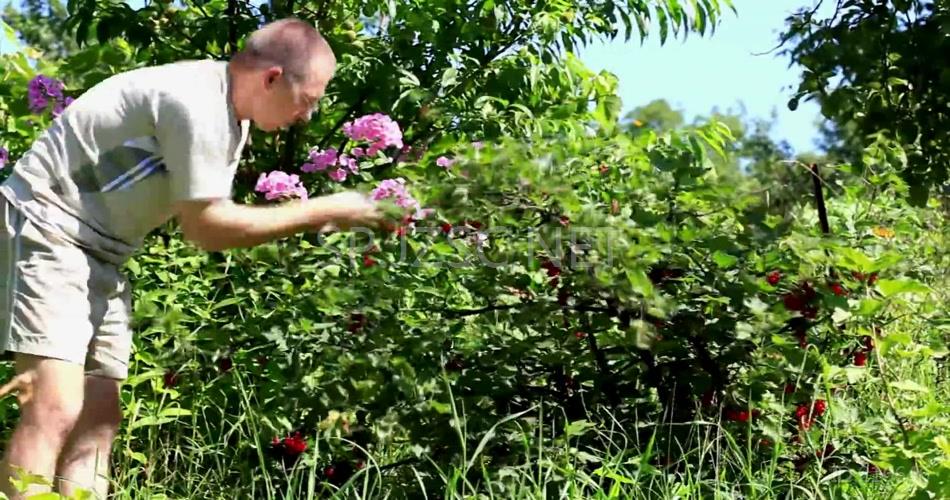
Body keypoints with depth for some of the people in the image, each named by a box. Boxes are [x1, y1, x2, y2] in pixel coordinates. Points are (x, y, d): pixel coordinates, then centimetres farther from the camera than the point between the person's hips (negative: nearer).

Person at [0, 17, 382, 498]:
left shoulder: (230, 115, 8)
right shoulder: (196, 104, -23)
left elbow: (208, 214, 12)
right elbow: (206, 227, -19)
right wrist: (321, 212, -14)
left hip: (99, 250, 10)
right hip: (48, 226, -10)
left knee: (98, 419, 5)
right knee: (55, 412, -21)